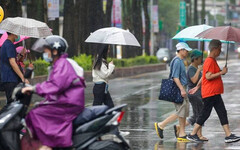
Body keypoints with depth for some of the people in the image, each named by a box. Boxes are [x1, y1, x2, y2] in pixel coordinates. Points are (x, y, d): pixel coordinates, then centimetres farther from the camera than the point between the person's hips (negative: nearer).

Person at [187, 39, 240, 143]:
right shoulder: (210, 61, -15)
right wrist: (221, 72, -19)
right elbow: (208, 76, -25)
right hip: (210, 93, -10)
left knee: (222, 113, 5)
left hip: (215, 93, 10)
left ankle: (228, 135, 3)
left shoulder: (213, 61, 17)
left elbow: (204, 76, 22)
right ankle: (192, 134, 7)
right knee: (205, 114, -3)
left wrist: (197, 87, 25)